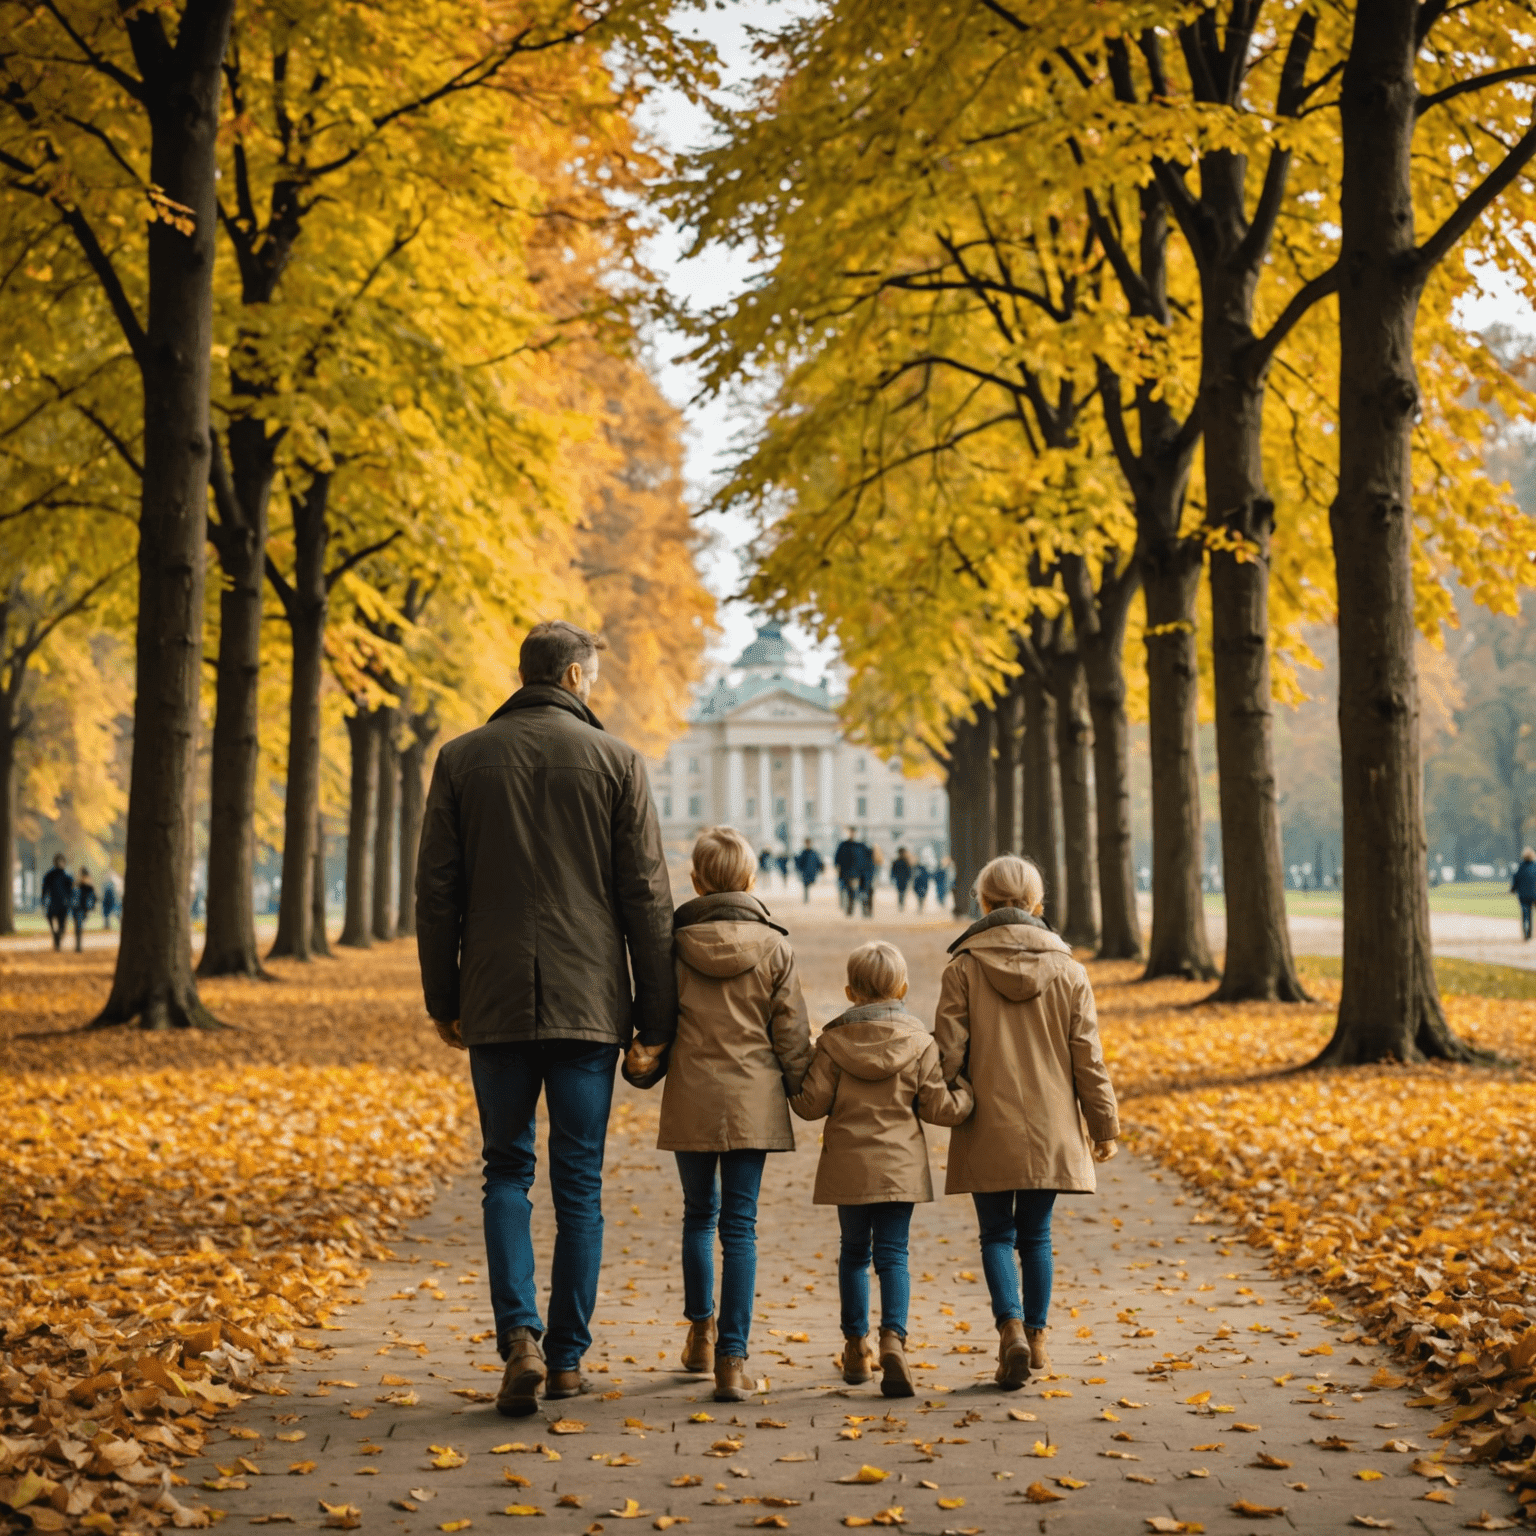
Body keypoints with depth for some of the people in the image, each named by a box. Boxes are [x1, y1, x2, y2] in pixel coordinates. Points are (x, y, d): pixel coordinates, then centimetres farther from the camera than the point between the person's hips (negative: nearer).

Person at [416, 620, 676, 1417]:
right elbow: (646, 897, -2)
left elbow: (437, 890, 4)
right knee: (578, 1183, 8)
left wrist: (443, 999, 12)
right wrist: (657, 1015, 4)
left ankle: (520, 1336, -6)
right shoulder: (615, 761, -1)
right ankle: (566, 1358, 13)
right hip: (588, 1003, -1)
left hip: (496, 1002, 1)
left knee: (507, 1173, 11)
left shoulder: (461, 759, 3)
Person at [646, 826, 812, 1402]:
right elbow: (791, 1034, 0)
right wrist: (805, 1093, 11)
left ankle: (700, 1332, 31)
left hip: (690, 1099, 1)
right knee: (740, 1225, 1)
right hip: (752, 1100, -1)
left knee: (699, 1213, 19)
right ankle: (732, 1359, -4)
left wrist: (640, 1061, 17)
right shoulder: (773, 947, -3)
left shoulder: (673, 943, -3)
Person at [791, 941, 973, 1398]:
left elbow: (811, 1104, -5)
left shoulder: (833, 1041, -4)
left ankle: (856, 1346, 23)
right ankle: (893, 1337, -19)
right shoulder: (920, 1043, -4)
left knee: (854, 1251, 15)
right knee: (892, 1253, 1)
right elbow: (939, 1108, -3)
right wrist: (966, 1090, 15)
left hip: (848, 1167, 1)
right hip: (900, 1167, -1)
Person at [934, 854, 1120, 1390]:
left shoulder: (963, 968, -7)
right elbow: (1087, 1057, 2)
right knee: (1035, 1234, 15)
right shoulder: (1067, 970, -1)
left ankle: (1011, 1326, -12)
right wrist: (1105, 1125, 11)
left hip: (988, 1128, -2)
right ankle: (1036, 1336, 20)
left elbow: (948, 1052, -8)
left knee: (996, 1234, 6)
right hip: (1050, 1129, 2)